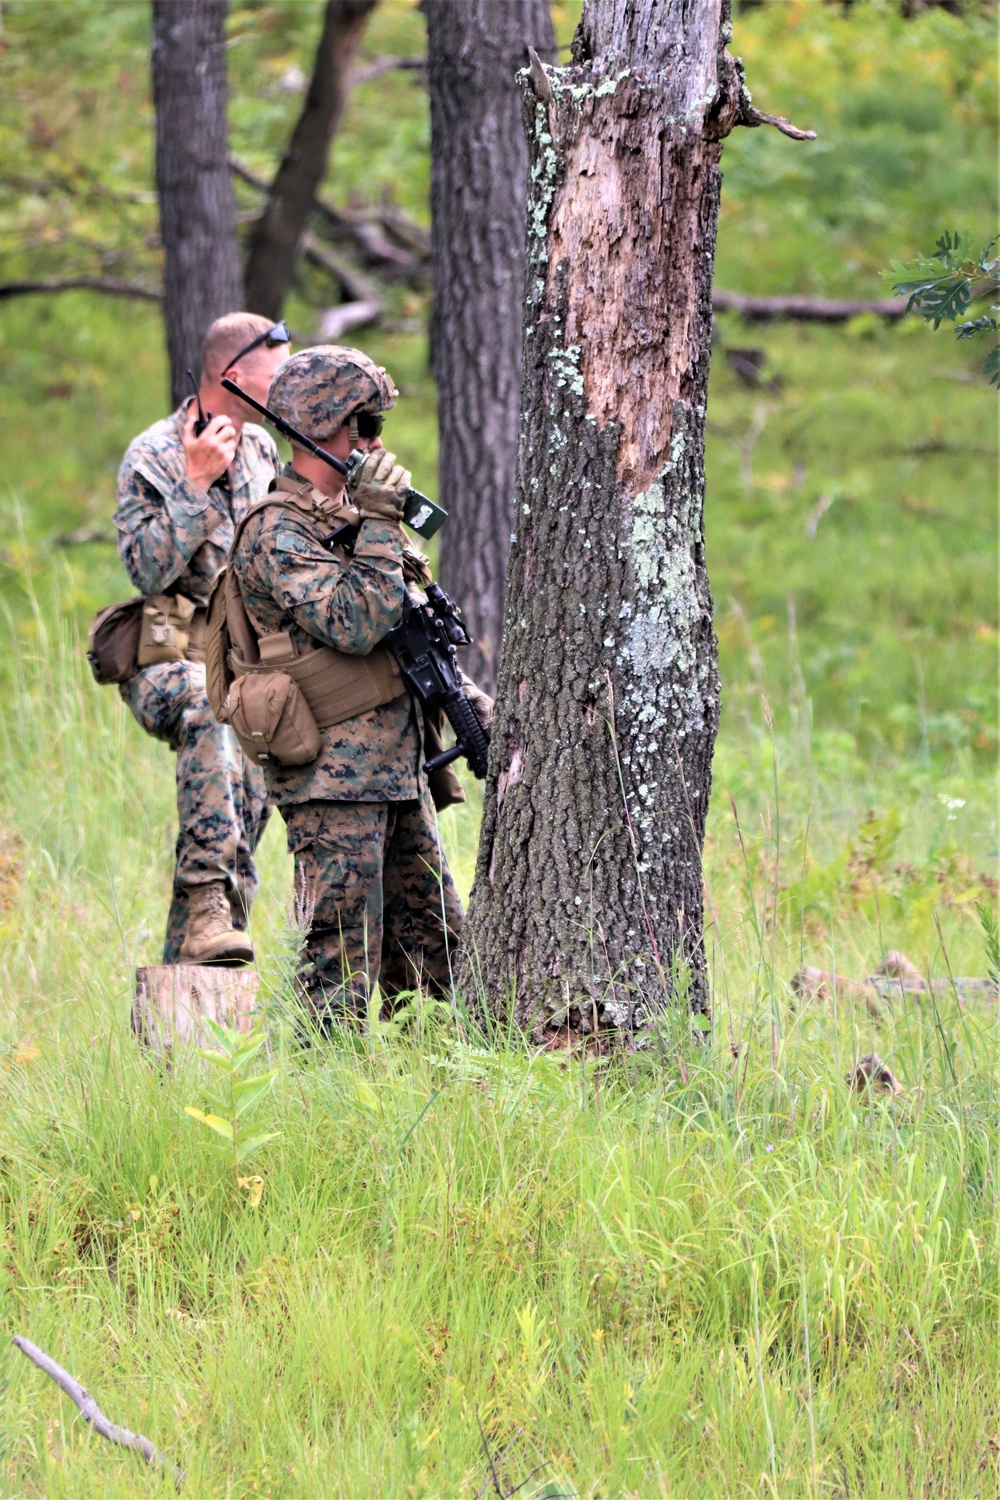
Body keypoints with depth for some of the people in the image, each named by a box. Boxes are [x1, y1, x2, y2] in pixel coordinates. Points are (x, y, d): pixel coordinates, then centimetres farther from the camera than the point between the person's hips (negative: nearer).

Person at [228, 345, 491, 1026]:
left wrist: (478, 707, 20)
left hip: (397, 767, 9)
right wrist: (378, 524, -20)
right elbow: (355, 625, -25)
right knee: (341, 967, -9)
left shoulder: (349, 511, 17)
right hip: (334, 775, -9)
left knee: (436, 952, 10)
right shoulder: (277, 533, -12)